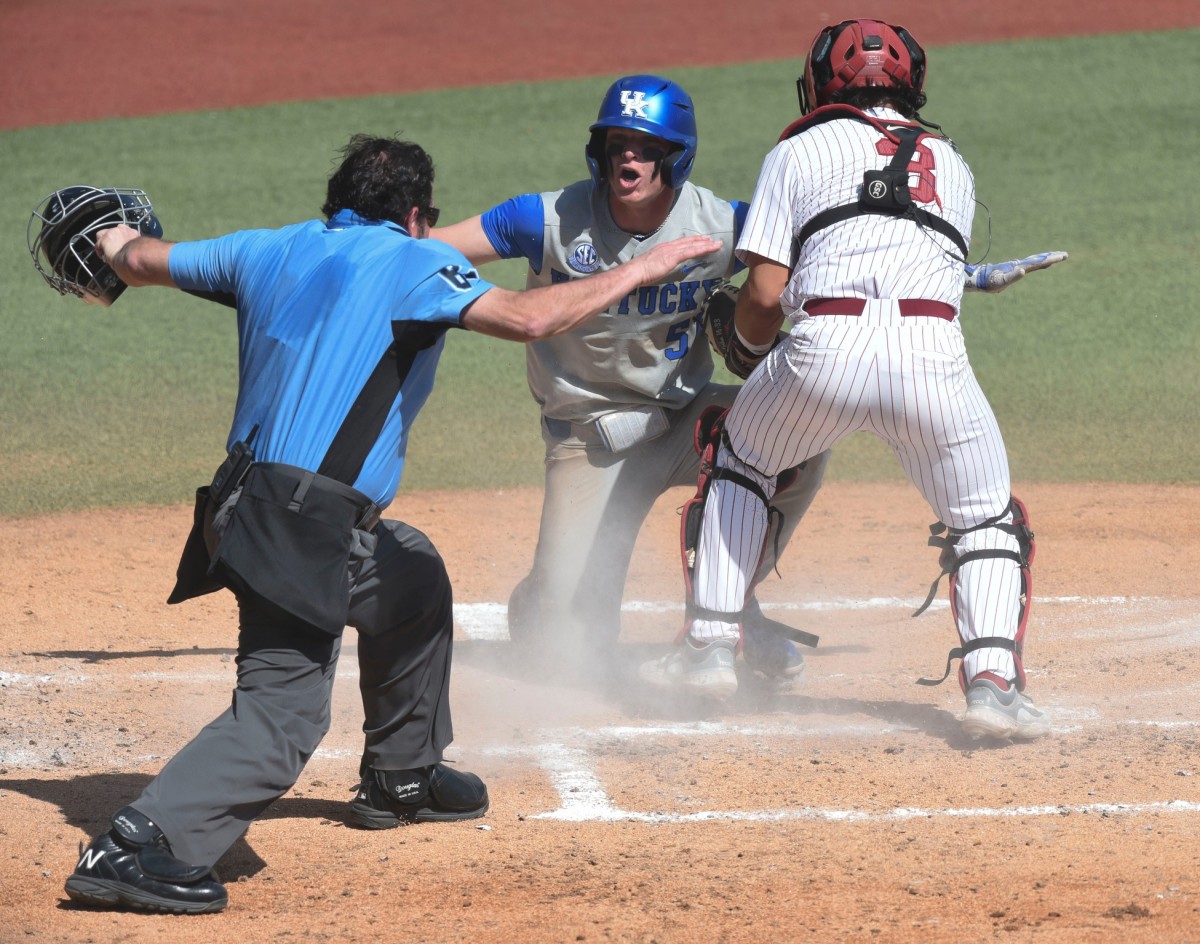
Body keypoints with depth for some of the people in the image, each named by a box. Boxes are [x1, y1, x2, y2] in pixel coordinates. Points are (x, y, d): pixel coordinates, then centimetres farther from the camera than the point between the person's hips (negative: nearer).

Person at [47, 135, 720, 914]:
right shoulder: (410, 261, -3)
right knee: (284, 712, -16)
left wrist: (122, 247, 54)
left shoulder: (269, 252, 17)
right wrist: (639, 271, -4)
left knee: (414, 579, 32)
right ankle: (135, 847, -31)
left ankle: (401, 777, 40)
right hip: (301, 529, -9)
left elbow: (145, 261, 30)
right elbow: (526, 318, -15)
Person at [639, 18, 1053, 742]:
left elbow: (764, 296, 11)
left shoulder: (800, 151, 20)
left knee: (742, 462, 27)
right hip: (934, 346, 1)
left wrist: (752, 336, 34)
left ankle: (712, 647, 22)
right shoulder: (950, 164, 30)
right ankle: (992, 677, -5)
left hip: (827, 345, -1)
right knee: (987, 520, 17)